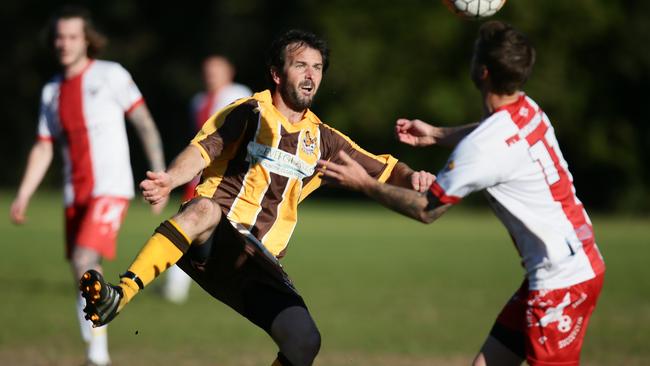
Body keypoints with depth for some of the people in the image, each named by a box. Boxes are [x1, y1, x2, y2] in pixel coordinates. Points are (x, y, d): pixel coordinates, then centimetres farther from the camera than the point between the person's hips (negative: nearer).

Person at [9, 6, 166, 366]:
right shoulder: (52, 91, 11)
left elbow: (145, 124, -3)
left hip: (110, 188, -6)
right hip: (75, 194, 6)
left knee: (85, 261, -21)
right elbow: (43, 149, 14)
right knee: (85, 274, 7)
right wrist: (22, 197, 4)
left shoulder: (110, 75, -4)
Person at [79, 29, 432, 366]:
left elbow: (382, 170, 21)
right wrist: (169, 179, -30)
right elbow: (202, 151, -9)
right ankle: (119, 295, -49)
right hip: (208, 240, -4)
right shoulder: (250, 113, 5)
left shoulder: (321, 139, 19)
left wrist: (409, 178, -3)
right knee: (204, 208, -41)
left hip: (257, 264, 4)